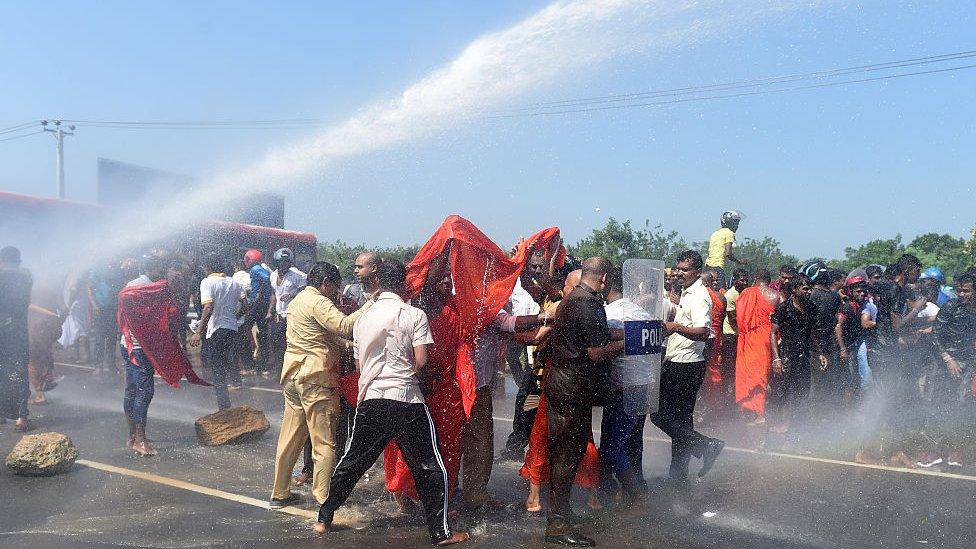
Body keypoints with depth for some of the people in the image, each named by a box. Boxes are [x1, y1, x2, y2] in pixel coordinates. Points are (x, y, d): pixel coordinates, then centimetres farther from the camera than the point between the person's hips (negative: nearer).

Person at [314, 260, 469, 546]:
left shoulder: (363, 318, 9)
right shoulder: (414, 315, -5)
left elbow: (359, 364, 15)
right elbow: (421, 360, -10)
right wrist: (408, 373, 9)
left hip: (371, 399, 4)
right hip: (406, 399, -4)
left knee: (351, 462, 18)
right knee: (430, 468, 6)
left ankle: (324, 519, 28)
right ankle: (440, 532, 10)